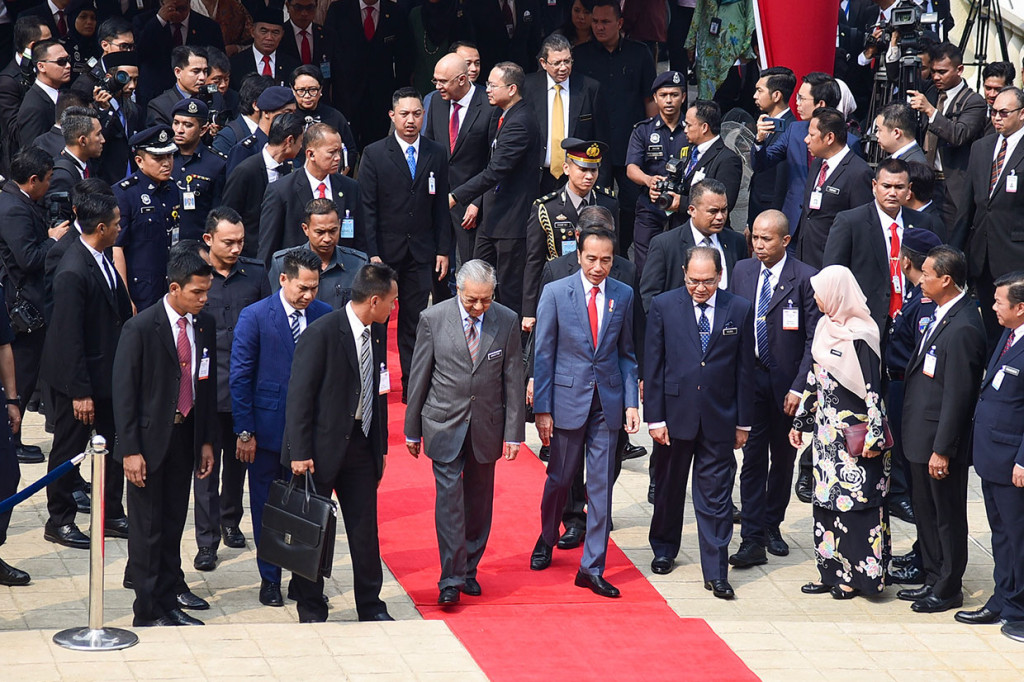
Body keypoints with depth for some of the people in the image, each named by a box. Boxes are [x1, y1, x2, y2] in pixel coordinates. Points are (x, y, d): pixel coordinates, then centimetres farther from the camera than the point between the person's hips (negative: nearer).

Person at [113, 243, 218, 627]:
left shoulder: (204, 326, 3)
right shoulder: (141, 328, -14)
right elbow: (124, 392, -12)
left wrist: (207, 441, 11)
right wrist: (130, 449, -15)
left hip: (185, 435, 5)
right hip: (150, 438, -5)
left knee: (173, 525, 12)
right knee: (148, 528, 1)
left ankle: (168, 603, 22)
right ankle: (147, 613, 8)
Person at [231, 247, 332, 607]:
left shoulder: (324, 315, 1)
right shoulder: (254, 316, -8)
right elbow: (240, 377, -6)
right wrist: (244, 432, -9)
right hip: (268, 427, -2)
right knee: (267, 507, 8)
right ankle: (269, 580, 20)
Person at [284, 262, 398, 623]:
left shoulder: (376, 333, 6)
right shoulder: (322, 333, -16)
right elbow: (299, 395, -16)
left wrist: (381, 447, 14)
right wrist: (299, 453, -18)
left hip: (361, 444, 6)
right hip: (322, 447, -6)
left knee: (366, 529, 8)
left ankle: (371, 606, 18)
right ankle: (311, 611, 16)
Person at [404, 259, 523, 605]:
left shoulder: (507, 321, -3)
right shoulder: (433, 319, -7)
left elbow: (513, 379, 2)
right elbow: (419, 377, -1)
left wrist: (514, 432, -1)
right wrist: (412, 430, 2)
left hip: (487, 425, 2)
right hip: (444, 423, -2)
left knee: (479, 499, 10)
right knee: (449, 496, -9)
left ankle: (469, 570, 24)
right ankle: (450, 579, -8)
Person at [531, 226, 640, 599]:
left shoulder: (623, 296, 3)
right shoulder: (555, 293, -5)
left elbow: (626, 353, 9)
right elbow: (543, 354, -4)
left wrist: (631, 402, 0)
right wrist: (542, 409, -7)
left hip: (608, 400, 2)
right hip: (567, 398, -2)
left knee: (601, 484, 1)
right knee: (560, 478, 11)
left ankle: (591, 568, 5)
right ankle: (546, 541, 37)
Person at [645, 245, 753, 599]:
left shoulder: (739, 310, 0)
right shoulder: (663, 306, -3)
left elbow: (745, 370, 3)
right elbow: (653, 366, -1)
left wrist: (743, 422, 3)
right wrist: (655, 417, -6)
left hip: (719, 418, 0)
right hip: (675, 414, 1)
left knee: (716, 497, -1)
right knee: (668, 488, 16)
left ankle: (716, 573, 3)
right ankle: (664, 549, 38)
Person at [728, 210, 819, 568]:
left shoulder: (805, 279, -8)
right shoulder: (741, 271, 4)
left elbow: (814, 338, -7)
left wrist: (799, 387, -13)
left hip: (787, 382, -1)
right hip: (749, 376, 2)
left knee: (783, 457, 11)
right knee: (753, 457, -3)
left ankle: (772, 526, 28)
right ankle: (752, 540, -4)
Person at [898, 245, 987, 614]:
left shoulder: (963, 328, -24)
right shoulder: (942, 314, 6)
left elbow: (958, 395, -23)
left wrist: (942, 450, -20)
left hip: (941, 442, -10)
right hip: (921, 437, 10)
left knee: (947, 517, 5)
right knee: (925, 512, 20)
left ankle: (948, 590, 18)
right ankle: (933, 580, 33)